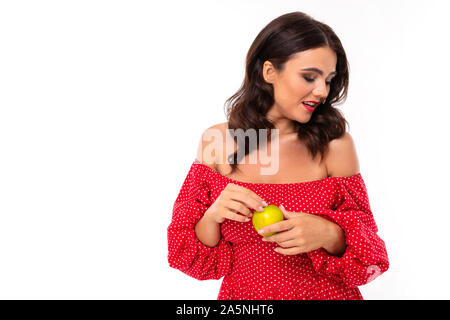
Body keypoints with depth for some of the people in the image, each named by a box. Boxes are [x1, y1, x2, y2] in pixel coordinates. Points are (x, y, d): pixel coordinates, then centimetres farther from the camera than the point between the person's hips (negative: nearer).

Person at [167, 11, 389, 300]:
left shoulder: (336, 143, -5)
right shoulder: (216, 141, -3)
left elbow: (366, 257, -1)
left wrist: (329, 235, -20)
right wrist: (212, 216, -18)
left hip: (326, 293, 0)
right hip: (241, 294, 1)